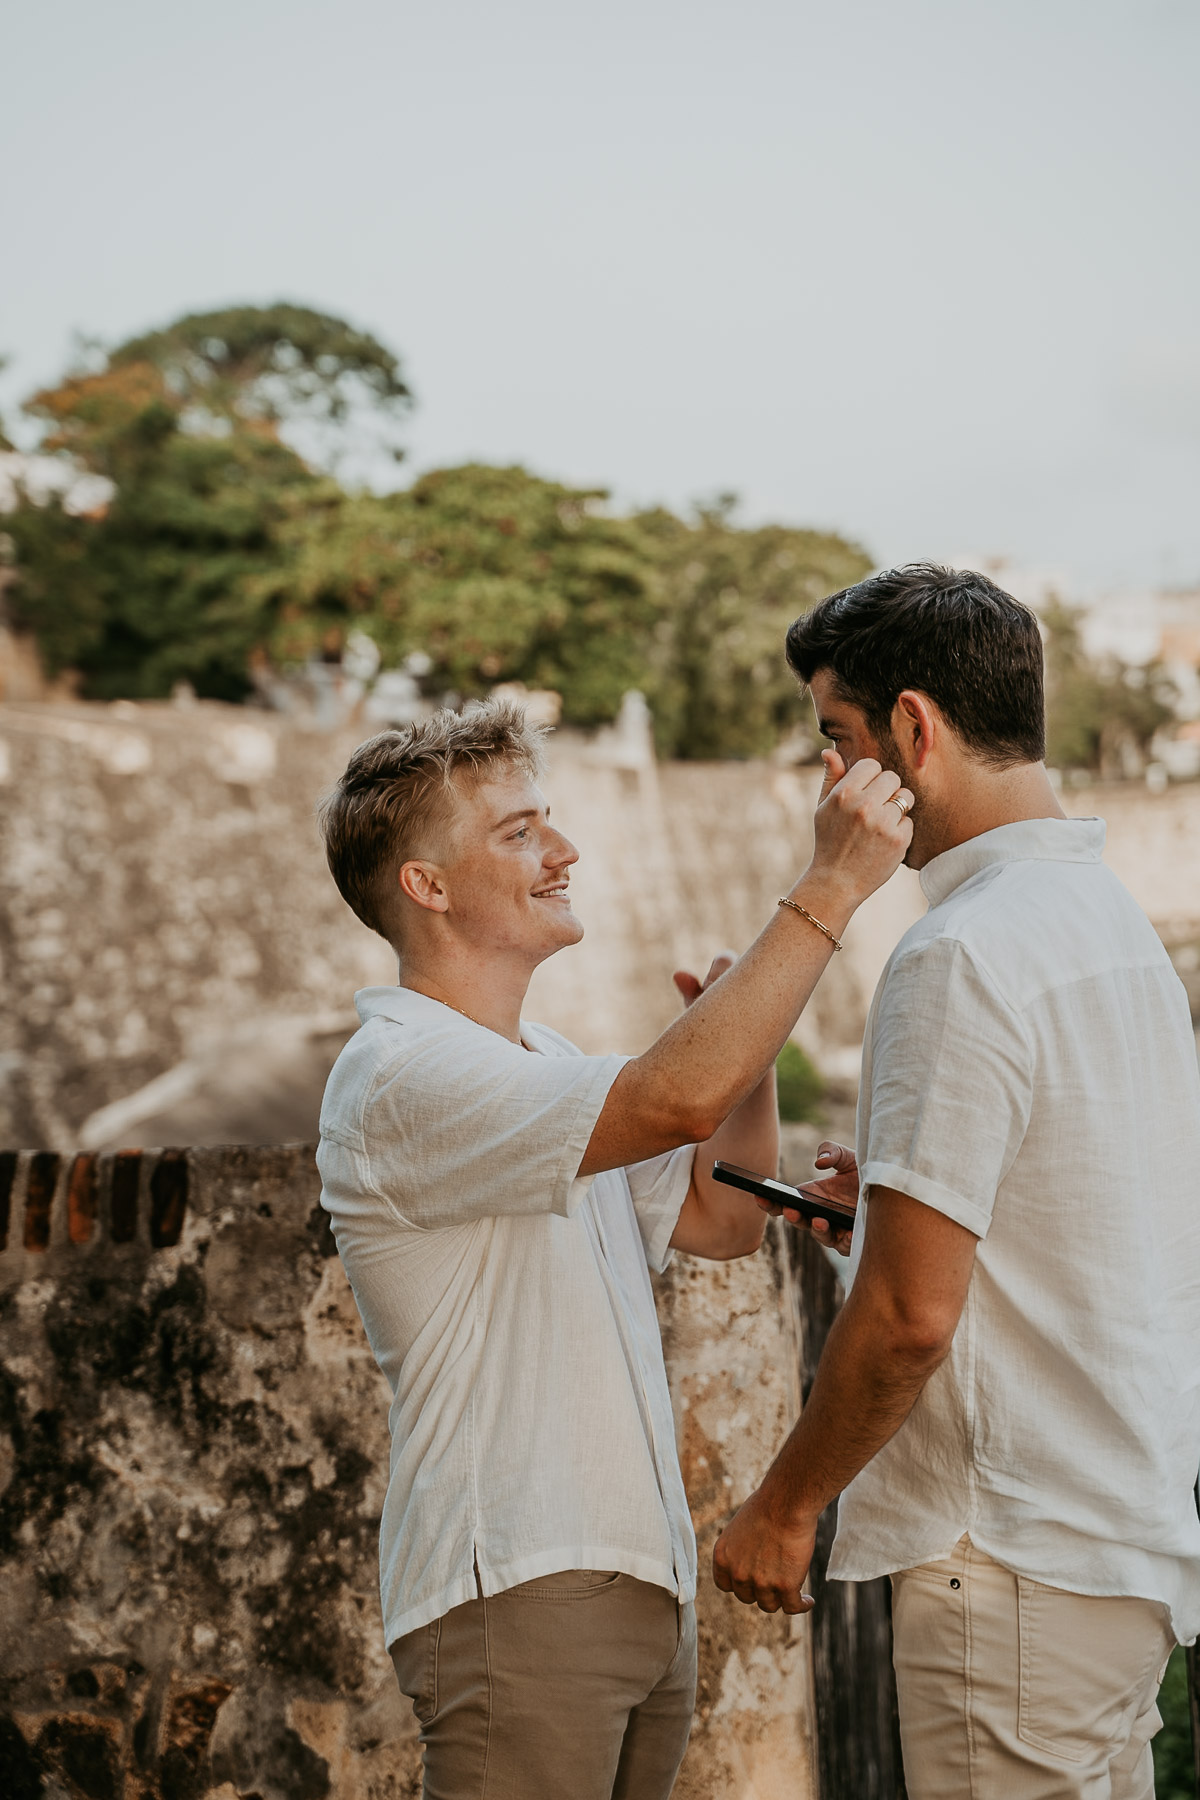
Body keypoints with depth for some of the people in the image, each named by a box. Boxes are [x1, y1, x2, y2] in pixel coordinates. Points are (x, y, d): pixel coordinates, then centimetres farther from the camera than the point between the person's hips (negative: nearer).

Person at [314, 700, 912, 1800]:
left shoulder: (538, 1063, 17)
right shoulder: (399, 1072, -15)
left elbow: (722, 1219, 18)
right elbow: (674, 1098, -28)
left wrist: (746, 1047, 2)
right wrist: (833, 885, -23)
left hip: (640, 1581, 9)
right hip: (515, 1588, -9)